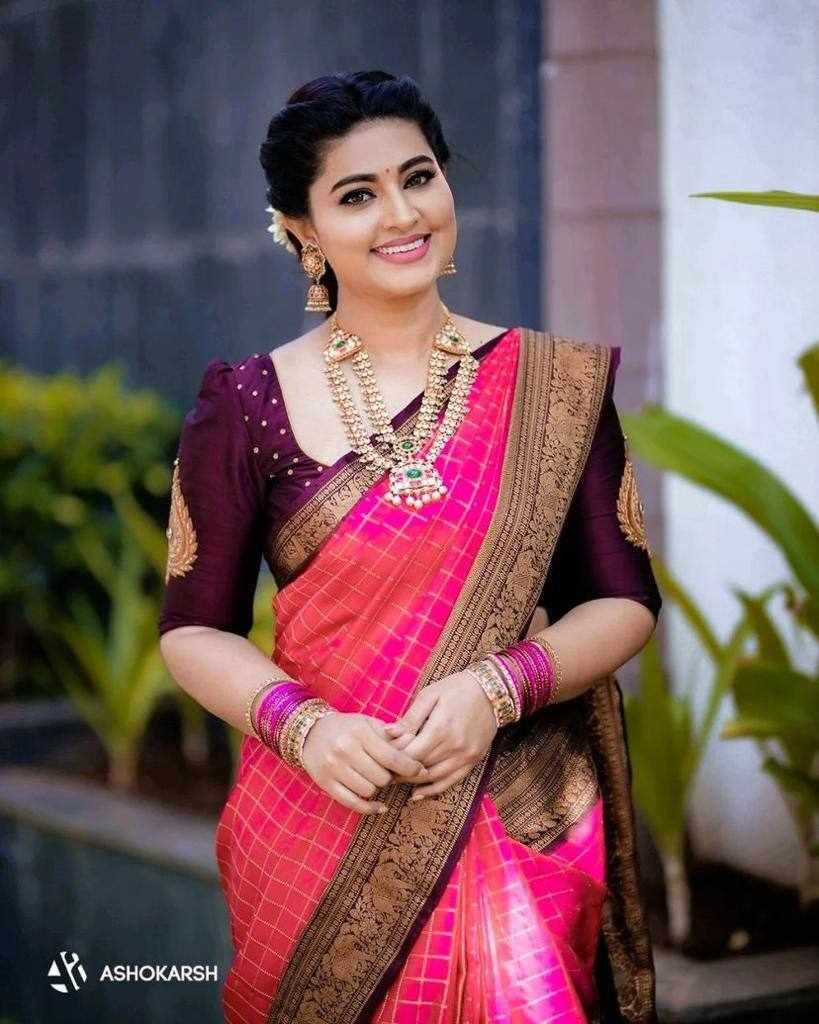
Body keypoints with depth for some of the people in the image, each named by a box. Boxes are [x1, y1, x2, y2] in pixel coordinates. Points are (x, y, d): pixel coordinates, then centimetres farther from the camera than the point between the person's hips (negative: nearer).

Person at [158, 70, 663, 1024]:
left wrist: (495, 687, -15)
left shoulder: (554, 387, 1)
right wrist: (302, 724, -15)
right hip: (314, 823, 0)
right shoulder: (247, 406, 0)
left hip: (519, 829, 0)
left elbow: (625, 601, 2)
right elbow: (194, 630, 3)